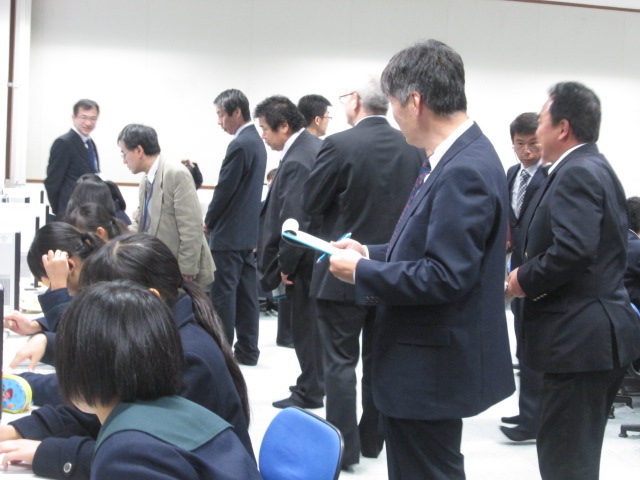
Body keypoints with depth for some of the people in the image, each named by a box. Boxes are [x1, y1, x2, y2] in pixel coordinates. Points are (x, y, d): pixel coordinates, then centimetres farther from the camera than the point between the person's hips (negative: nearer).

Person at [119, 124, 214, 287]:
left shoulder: (177, 175, -16)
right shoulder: (145, 183, 13)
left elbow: (192, 229, -20)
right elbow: (140, 225, 17)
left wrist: (186, 271, -20)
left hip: (184, 275, -8)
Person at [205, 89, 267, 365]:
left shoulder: (239, 145, -17)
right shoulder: (257, 142, 12)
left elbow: (225, 189, -16)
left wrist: (209, 222, -2)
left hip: (229, 234, -9)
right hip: (249, 232, 9)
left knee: (223, 293, -2)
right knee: (246, 293, 11)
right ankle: (247, 350, 16)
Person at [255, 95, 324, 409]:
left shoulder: (296, 162, -24)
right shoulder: (315, 145, 7)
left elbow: (294, 221, -25)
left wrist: (285, 264, -14)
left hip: (304, 258, -10)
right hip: (320, 250, 10)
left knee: (305, 325, 2)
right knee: (311, 322, 20)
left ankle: (310, 393, 14)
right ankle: (315, 384, 32)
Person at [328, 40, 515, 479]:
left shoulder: (465, 171, -23)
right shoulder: (459, 156, 8)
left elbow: (445, 277, -27)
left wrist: (361, 271, -16)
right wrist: (373, 254, 8)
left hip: (432, 369, -10)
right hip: (427, 360, 10)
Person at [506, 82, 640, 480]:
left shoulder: (578, 174, -15)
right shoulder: (596, 168, 17)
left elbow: (574, 250, -28)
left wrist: (525, 279, -14)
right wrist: (533, 271, 8)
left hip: (581, 339, -11)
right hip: (597, 334, 11)